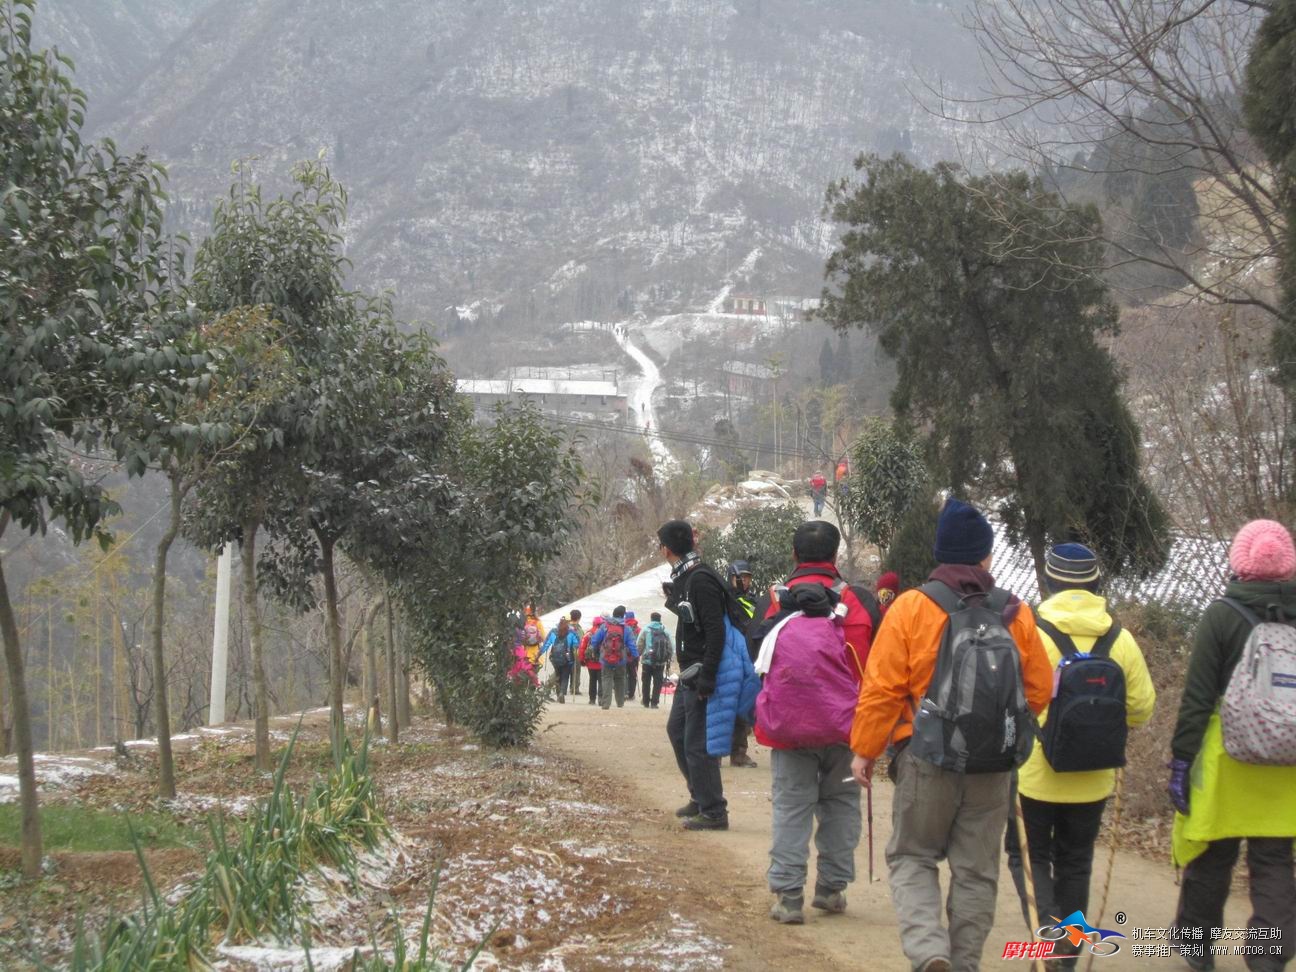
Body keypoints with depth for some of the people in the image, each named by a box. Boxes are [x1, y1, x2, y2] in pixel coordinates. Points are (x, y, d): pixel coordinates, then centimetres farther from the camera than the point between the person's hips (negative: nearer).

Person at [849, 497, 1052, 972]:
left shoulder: (911, 607, -10)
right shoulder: (1016, 614, -1)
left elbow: (882, 688, -10)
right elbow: (1039, 691, 3)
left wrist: (865, 749, 0)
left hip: (928, 760, -2)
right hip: (993, 765, 2)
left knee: (912, 857, 11)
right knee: (976, 870, 13)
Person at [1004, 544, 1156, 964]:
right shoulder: (1120, 638, -2)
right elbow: (1141, 708, 2)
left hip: (1034, 772, -3)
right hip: (1094, 776, 3)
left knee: (1029, 854, 11)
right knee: (1075, 862, 17)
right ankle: (1066, 955, 24)